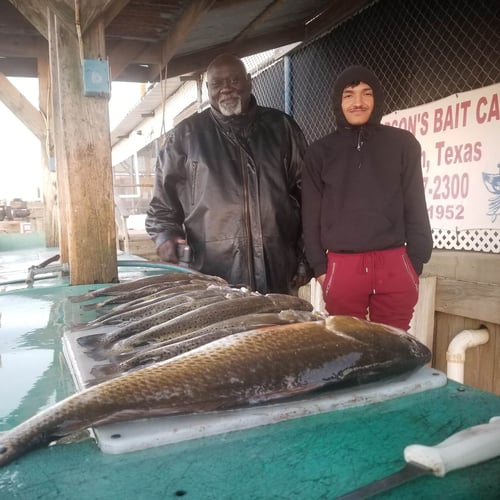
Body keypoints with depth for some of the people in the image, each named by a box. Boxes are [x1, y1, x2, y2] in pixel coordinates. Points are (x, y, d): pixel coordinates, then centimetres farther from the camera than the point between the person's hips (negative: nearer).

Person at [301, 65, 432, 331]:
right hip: (341, 266, 0)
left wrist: (416, 262, 2)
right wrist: (319, 266, 2)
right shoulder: (319, 152, 7)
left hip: (395, 265, 0)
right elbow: (311, 215, 6)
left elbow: (416, 207, 7)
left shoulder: (403, 144, 7)